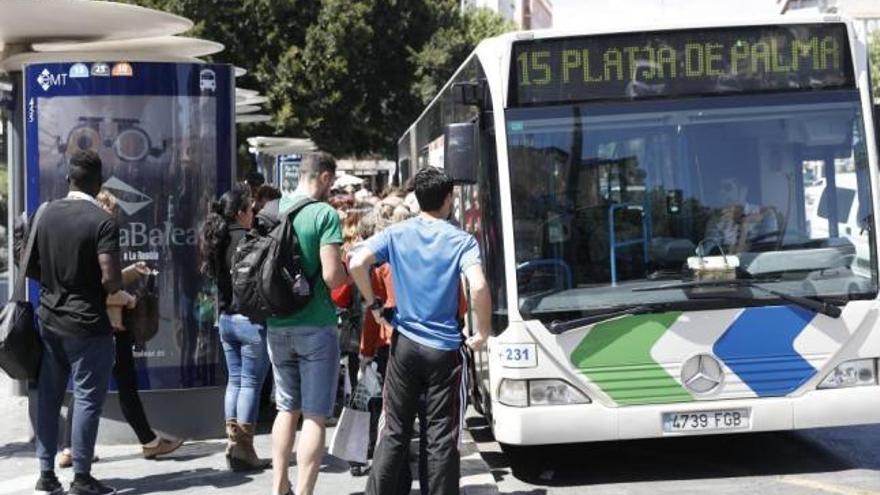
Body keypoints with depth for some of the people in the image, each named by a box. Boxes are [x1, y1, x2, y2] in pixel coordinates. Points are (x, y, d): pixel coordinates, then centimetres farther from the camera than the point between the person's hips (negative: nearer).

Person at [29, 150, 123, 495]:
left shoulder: (46, 214, 4)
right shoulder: (102, 221, -15)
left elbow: (30, 267, 9)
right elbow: (111, 279, -20)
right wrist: (119, 286, 1)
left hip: (49, 319, 6)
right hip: (86, 324, -6)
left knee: (48, 396, 12)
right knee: (87, 399, 2)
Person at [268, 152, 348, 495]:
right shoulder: (325, 214, -13)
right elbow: (331, 276, -18)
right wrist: (348, 267, 2)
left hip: (278, 325, 6)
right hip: (315, 326, -6)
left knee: (287, 408, 19)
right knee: (315, 416, 0)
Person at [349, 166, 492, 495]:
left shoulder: (396, 234, 0)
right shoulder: (461, 240, -7)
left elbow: (357, 264, -14)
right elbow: (478, 287, -22)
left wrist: (373, 304, 0)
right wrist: (483, 332, -7)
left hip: (405, 344, 3)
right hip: (446, 348, -2)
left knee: (395, 431, 13)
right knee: (442, 438, 6)